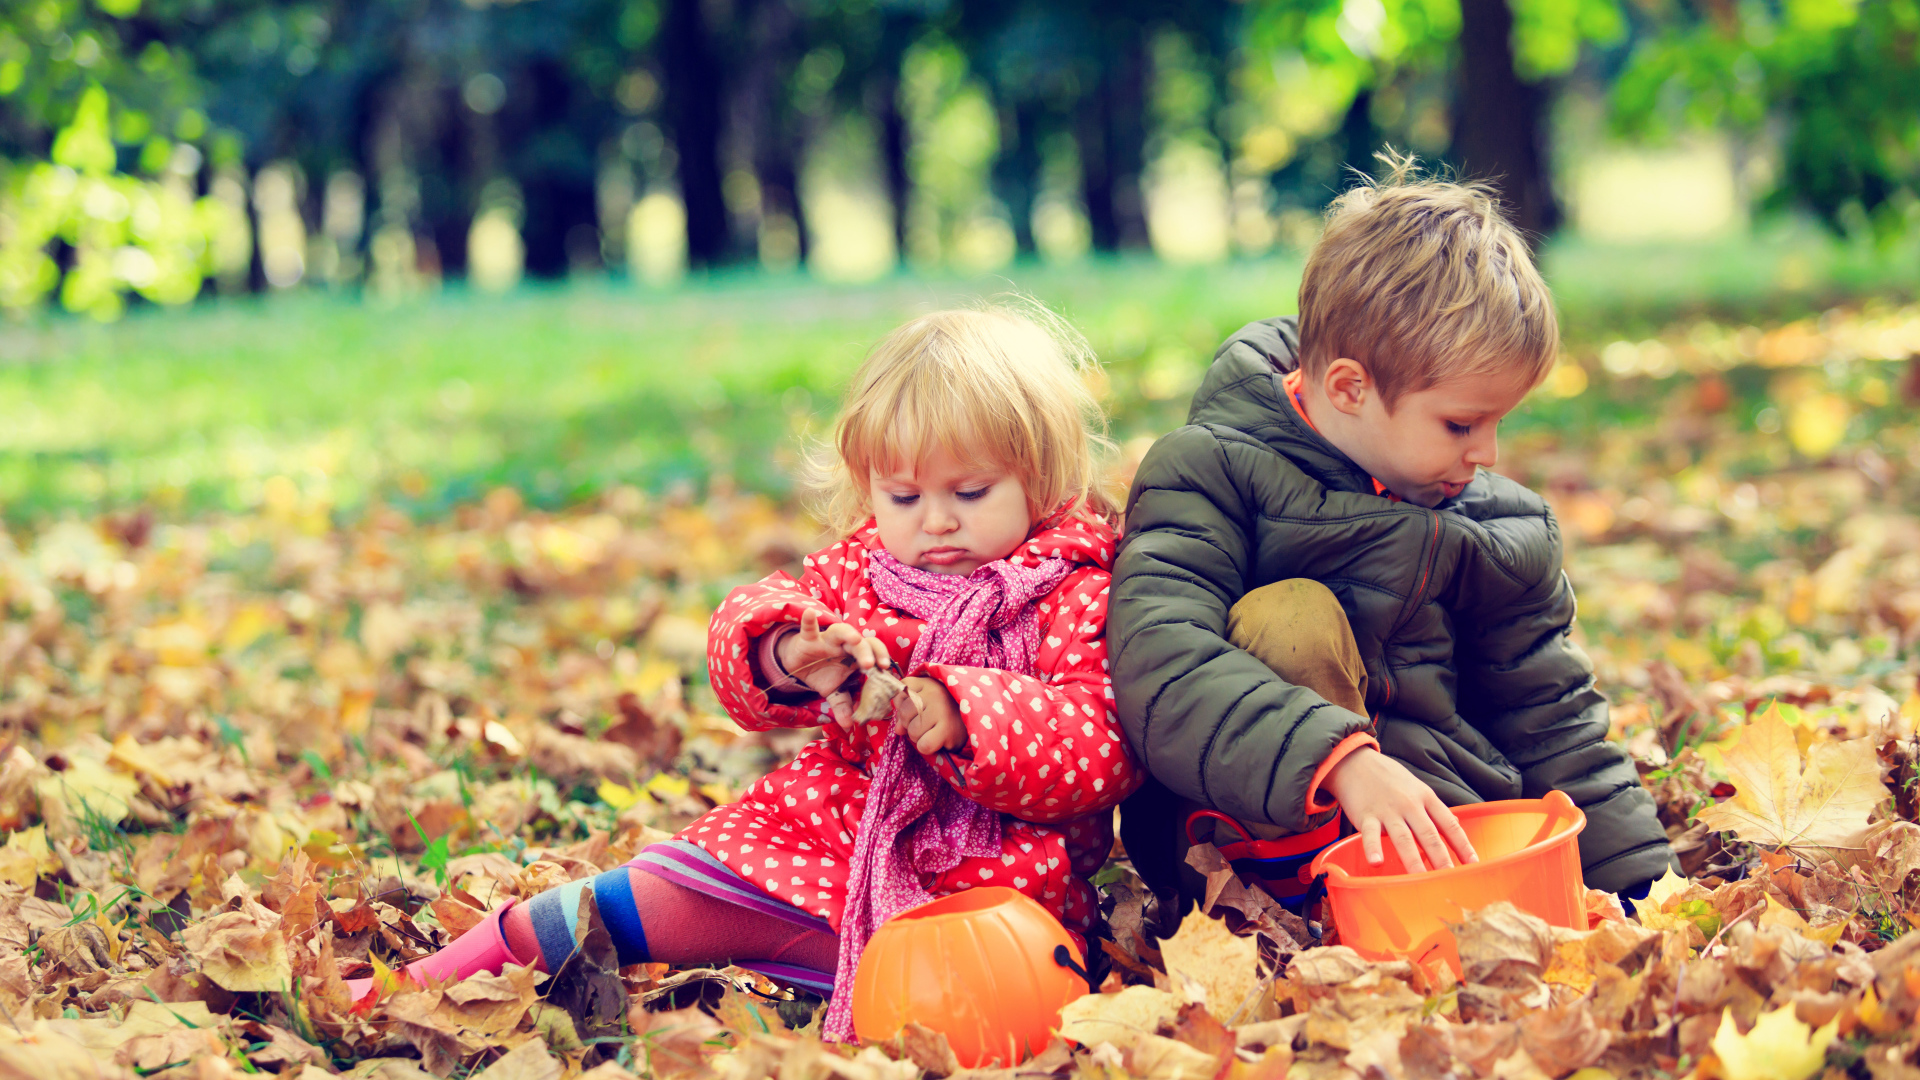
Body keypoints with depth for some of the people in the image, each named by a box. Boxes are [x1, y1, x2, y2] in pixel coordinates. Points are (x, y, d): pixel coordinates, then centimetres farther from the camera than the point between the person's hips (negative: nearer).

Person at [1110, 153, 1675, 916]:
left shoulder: (1508, 532, 11)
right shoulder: (1210, 473, -7)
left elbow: (1552, 725, 20)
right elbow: (1162, 668, -24)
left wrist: (1641, 890, 10)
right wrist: (1341, 760, -36)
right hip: (1244, 828, -4)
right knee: (1289, 620, -32)